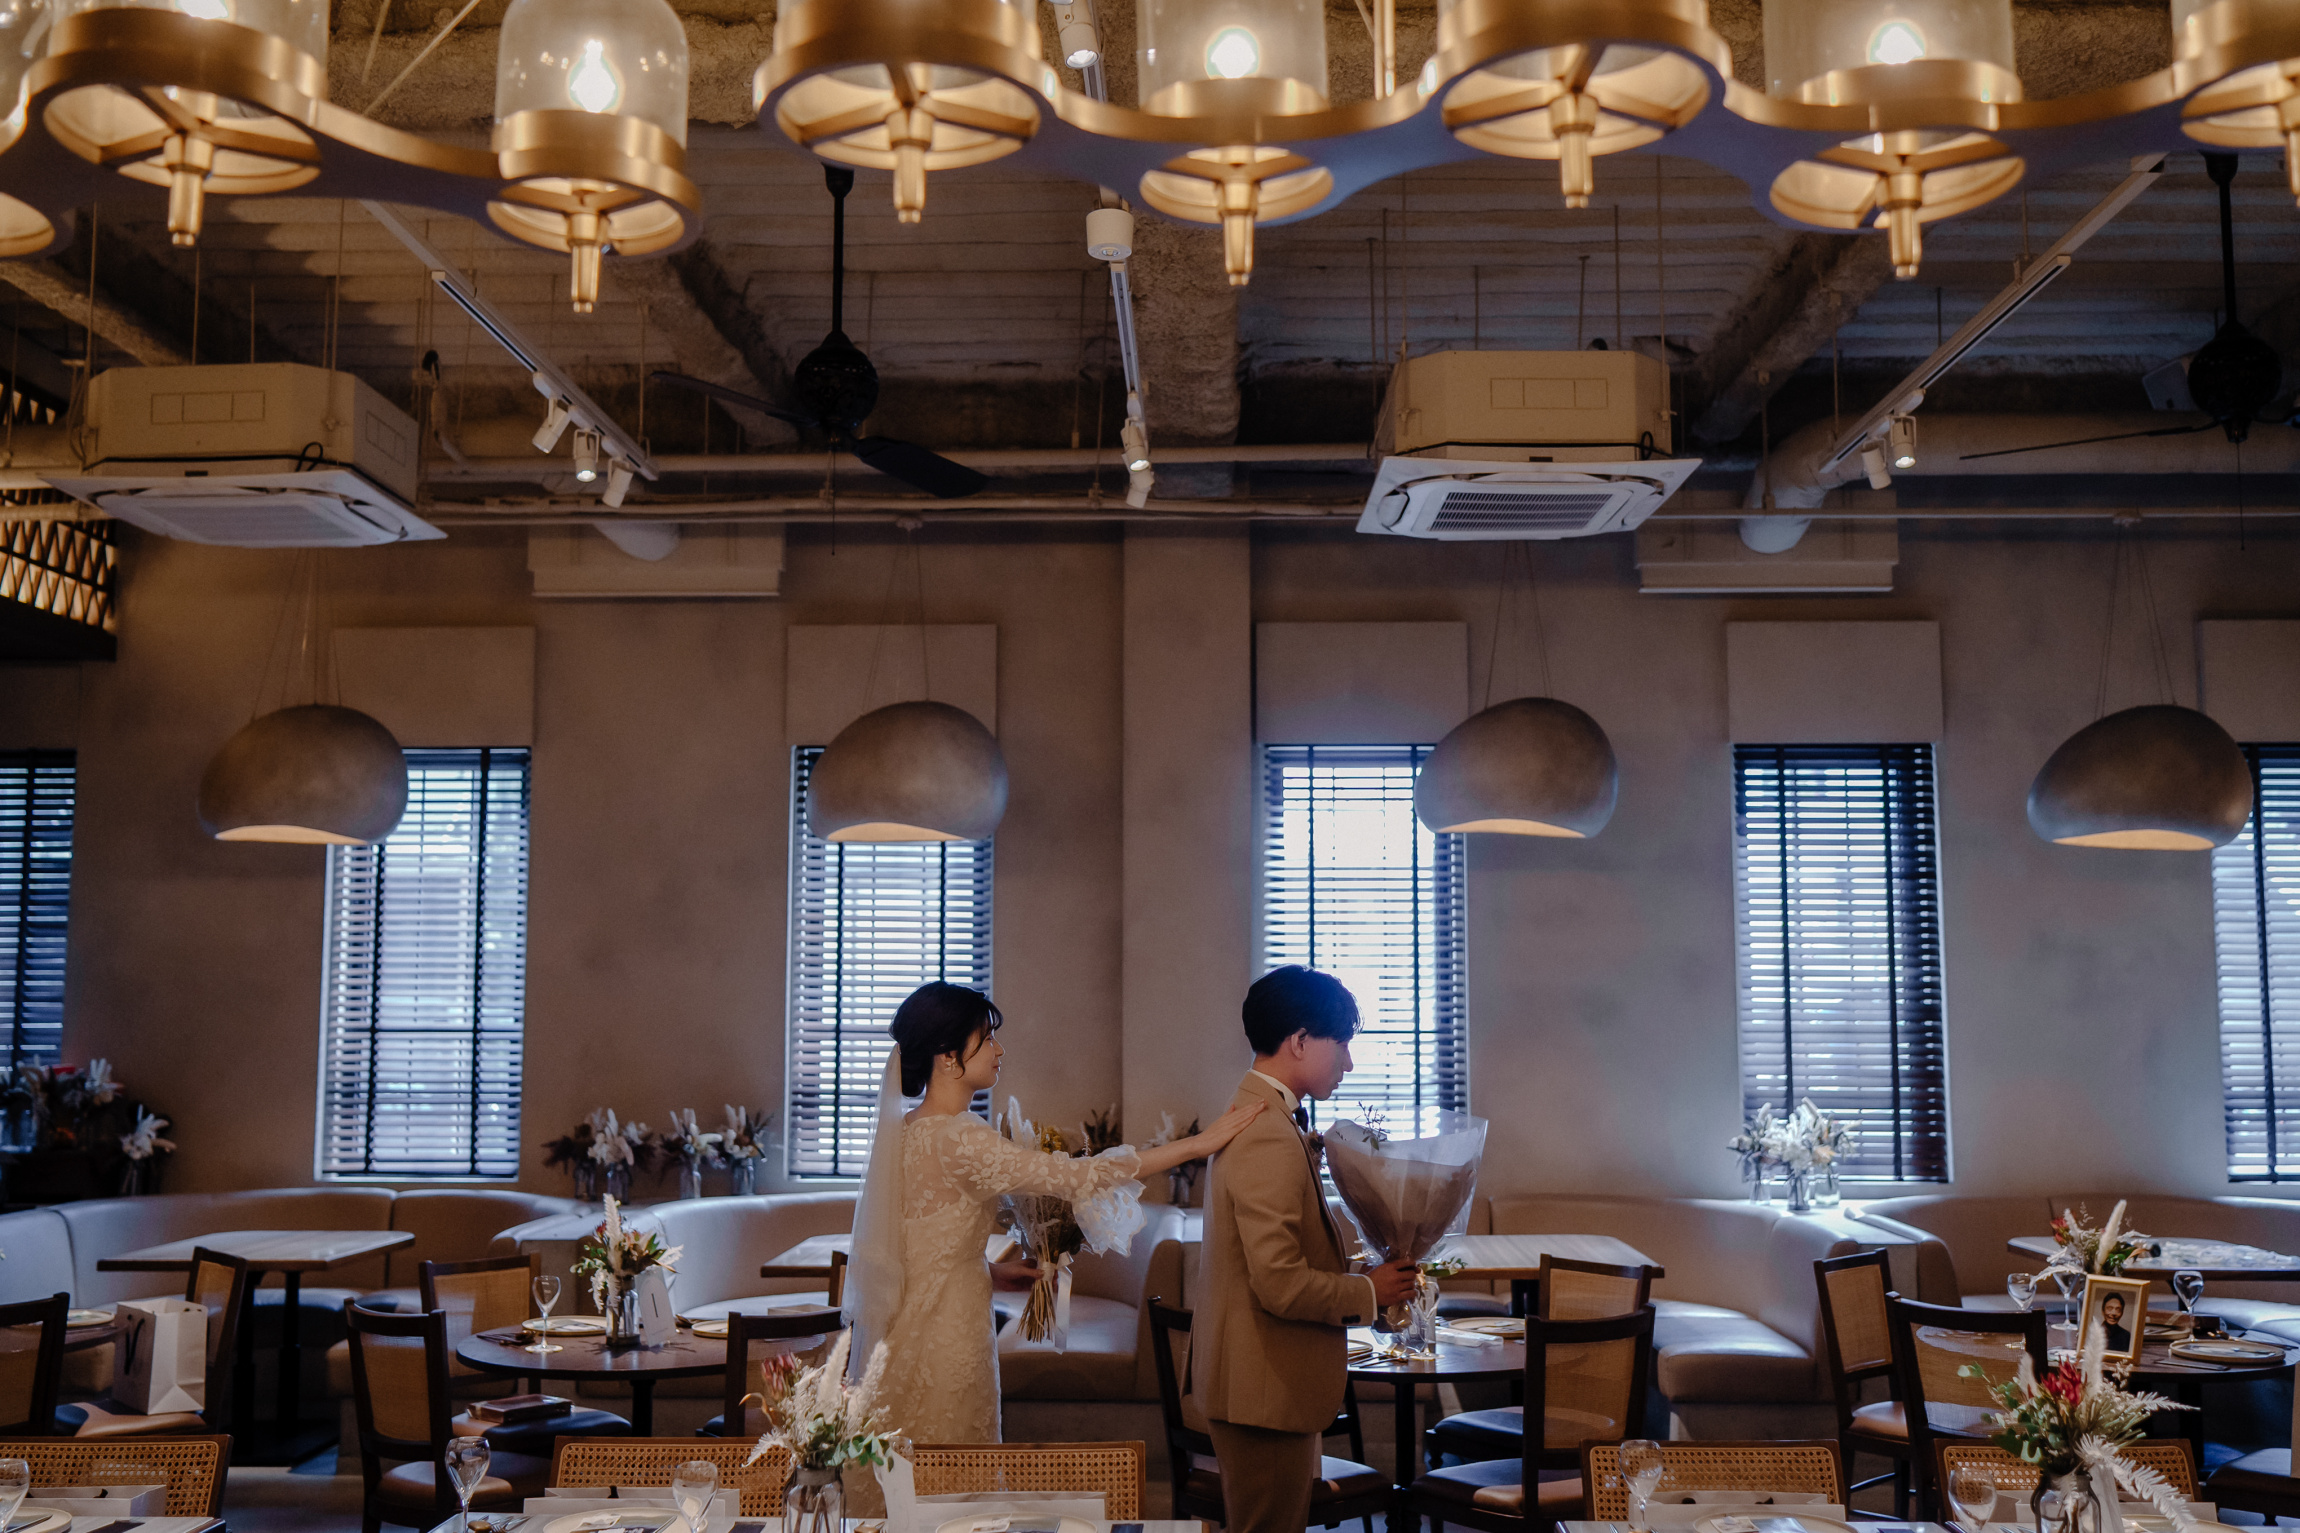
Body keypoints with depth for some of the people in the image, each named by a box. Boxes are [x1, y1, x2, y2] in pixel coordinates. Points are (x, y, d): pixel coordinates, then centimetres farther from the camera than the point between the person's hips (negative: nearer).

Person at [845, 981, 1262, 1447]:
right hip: (946, 1333, -9)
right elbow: (1078, 1176, -23)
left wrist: (990, 1272, 10)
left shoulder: (906, 1129, 7)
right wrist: (1200, 1143, -19)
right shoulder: (958, 1138, -21)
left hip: (909, 1324, 9)